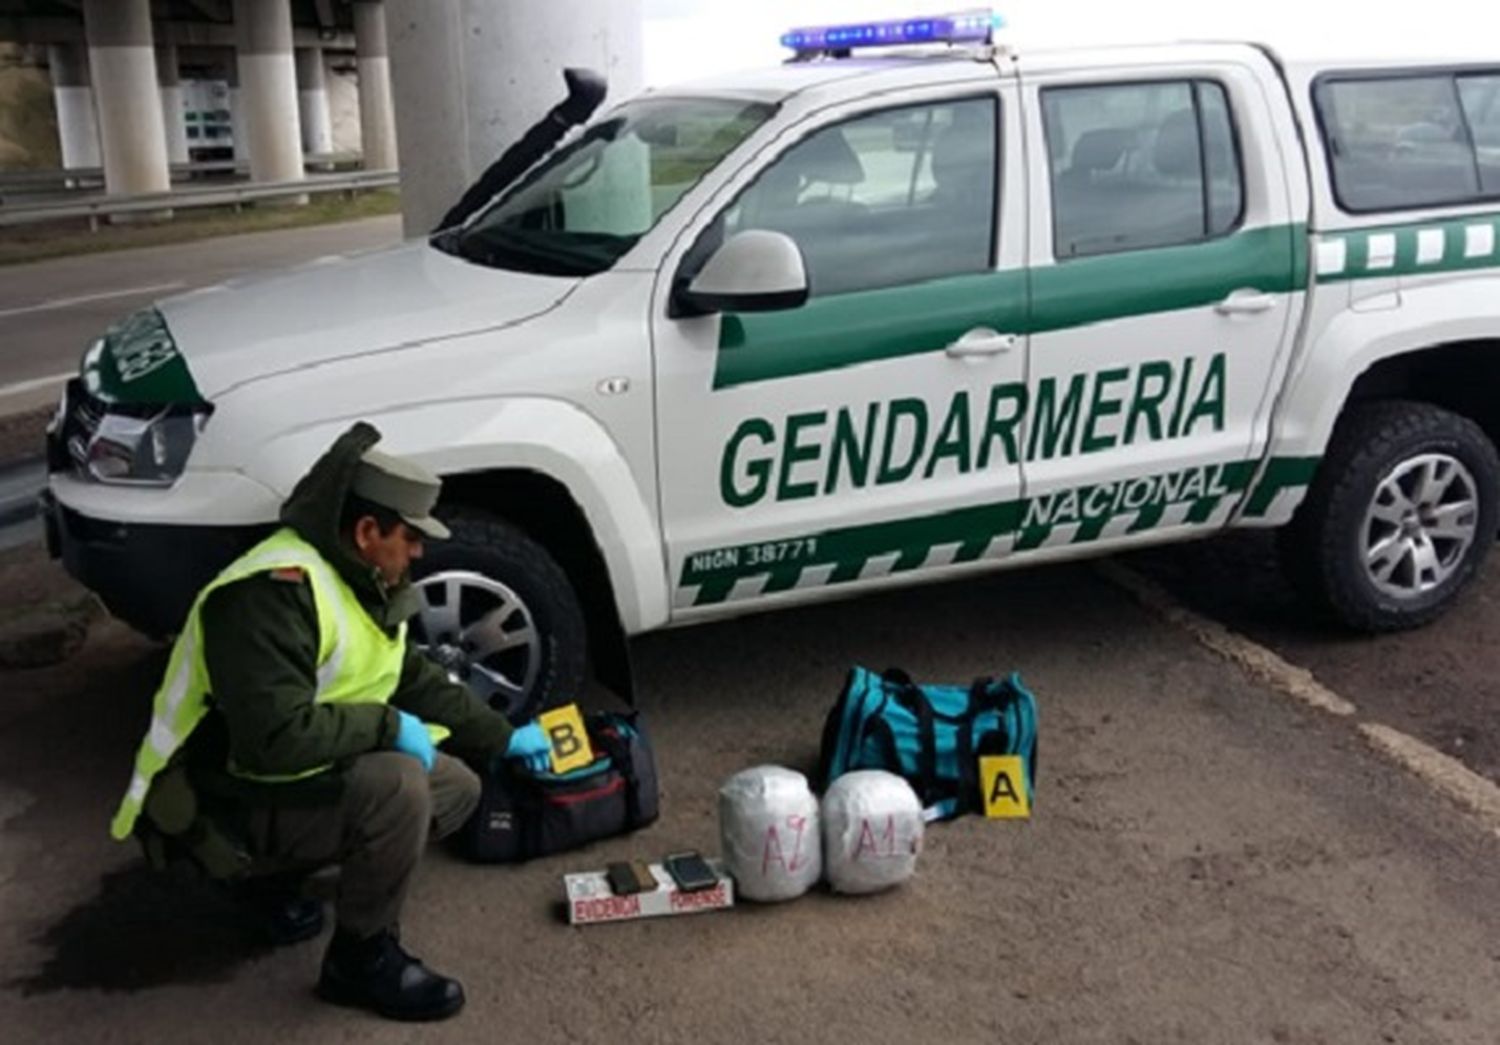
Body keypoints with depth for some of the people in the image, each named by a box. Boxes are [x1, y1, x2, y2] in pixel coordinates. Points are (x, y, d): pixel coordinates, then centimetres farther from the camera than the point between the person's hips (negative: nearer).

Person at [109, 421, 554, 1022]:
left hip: (300, 778, 10)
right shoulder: (272, 591, -28)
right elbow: (276, 738, -36)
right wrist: (387, 726, -23)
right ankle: (362, 960, -7)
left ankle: (274, 876, 14)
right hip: (227, 800, -10)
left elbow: (416, 681, 16)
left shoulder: (358, 581, 4)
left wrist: (504, 738, 15)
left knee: (457, 788, 6)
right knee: (396, 787, -31)